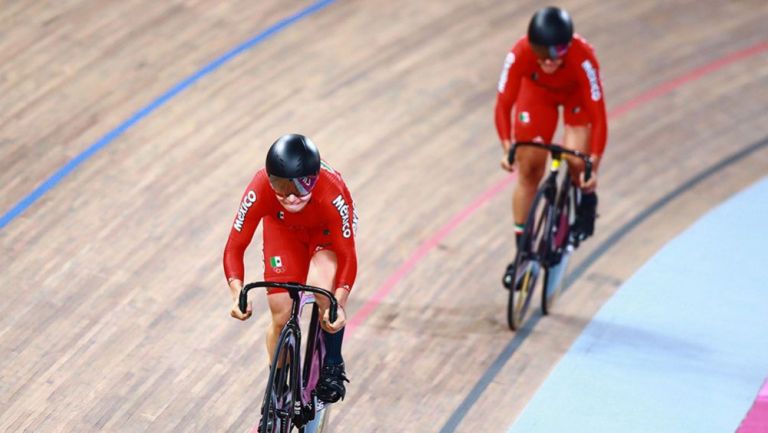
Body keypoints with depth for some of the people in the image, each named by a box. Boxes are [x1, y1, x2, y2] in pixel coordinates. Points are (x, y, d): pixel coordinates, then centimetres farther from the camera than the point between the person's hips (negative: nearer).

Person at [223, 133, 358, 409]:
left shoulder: (333, 194, -42)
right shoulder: (260, 191, -38)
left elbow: (347, 256, -35)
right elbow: (234, 247, -31)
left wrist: (338, 303, -51)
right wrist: (237, 293, -47)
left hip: (325, 230, -2)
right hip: (282, 228, 2)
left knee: (323, 285, -32)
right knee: (281, 317, -4)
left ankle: (333, 365, -6)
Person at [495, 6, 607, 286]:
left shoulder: (583, 58, -41)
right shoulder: (520, 55, -37)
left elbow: (598, 115, -38)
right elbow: (503, 104, -30)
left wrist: (593, 166, -43)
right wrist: (507, 148, -43)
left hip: (577, 95, -1)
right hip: (537, 93, 2)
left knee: (576, 160, -24)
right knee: (528, 171, -1)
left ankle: (586, 201, 12)